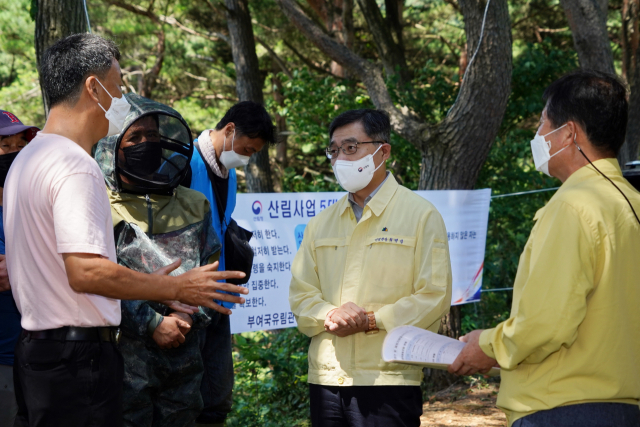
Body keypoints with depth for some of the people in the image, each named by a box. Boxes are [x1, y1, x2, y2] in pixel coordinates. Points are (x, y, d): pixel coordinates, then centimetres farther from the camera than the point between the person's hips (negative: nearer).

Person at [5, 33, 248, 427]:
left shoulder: (28, 159, 17)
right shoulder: (74, 166, -16)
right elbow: (85, 271, -25)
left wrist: (149, 286, 21)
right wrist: (176, 288, -14)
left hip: (36, 346, 10)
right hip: (78, 358, -10)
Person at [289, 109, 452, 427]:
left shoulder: (421, 215, 0)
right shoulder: (321, 224, 16)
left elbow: (435, 296, -7)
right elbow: (300, 293, 11)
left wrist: (371, 321, -15)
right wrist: (330, 316, -10)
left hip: (388, 382, -4)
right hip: (325, 380, 5)